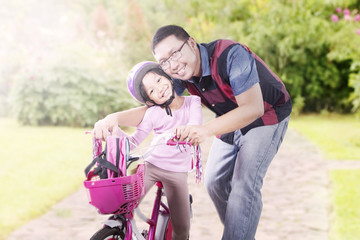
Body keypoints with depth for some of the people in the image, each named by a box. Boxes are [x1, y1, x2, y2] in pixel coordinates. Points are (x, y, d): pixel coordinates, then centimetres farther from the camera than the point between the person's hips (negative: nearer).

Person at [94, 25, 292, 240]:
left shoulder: (231, 55, -35)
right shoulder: (179, 75, -14)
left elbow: (253, 108, -38)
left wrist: (206, 130, -50)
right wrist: (115, 117, -28)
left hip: (265, 117, -7)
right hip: (232, 122, 7)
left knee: (244, 186, -17)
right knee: (215, 183, 8)